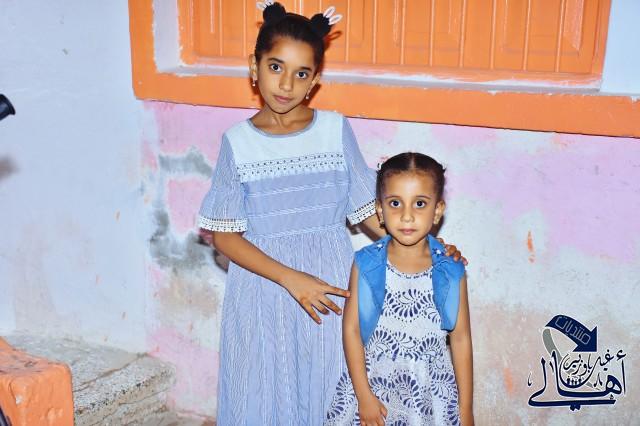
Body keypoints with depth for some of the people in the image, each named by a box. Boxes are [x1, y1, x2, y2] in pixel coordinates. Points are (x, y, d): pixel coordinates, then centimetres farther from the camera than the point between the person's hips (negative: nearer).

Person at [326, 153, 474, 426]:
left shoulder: (450, 271, -7)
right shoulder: (366, 265, -9)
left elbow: (461, 339, -2)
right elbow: (351, 330, -6)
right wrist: (364, 396, -7)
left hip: (431, 390, 0)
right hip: (373, 383, 0)